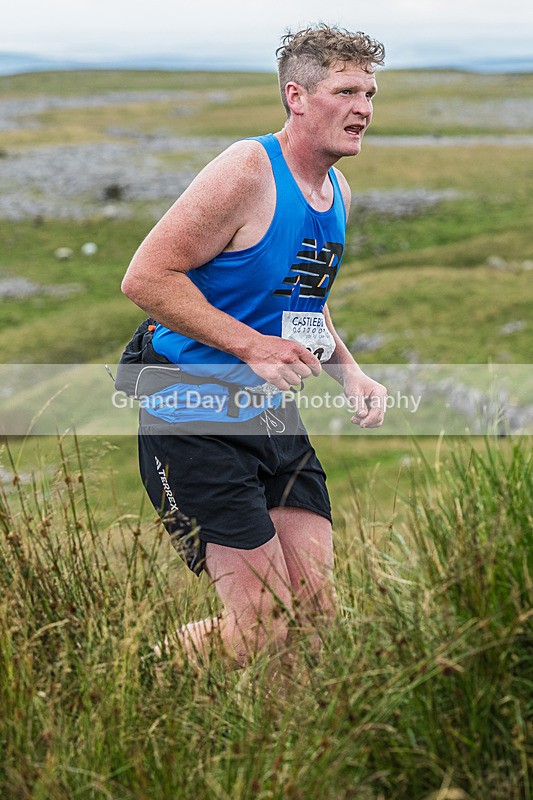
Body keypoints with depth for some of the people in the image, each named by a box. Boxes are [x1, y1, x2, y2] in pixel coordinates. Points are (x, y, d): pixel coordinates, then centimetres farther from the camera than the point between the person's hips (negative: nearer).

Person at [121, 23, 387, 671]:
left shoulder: (337, 192, 11)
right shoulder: (248, 171, -16)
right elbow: (145, 277, -19)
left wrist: (350, 374, 8)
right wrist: (252, 345, -24)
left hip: (275, 420, 8)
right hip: (196, 418, -8)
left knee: (316, 611, 3)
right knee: (265, 628, -10)